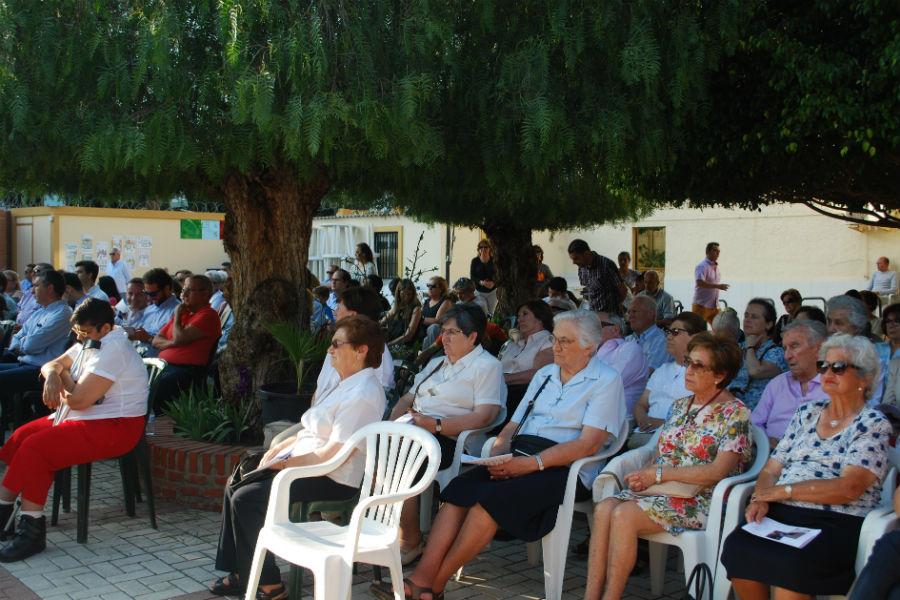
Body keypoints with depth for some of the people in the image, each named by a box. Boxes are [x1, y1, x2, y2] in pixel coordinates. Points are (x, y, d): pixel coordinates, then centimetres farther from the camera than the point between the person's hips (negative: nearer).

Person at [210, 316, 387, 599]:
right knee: (236, 486, 8)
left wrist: (284, 463, -14)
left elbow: (332, 456, -24)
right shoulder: (346, 385, 13)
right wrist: (277, 450, 5)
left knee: (245, 499, -17)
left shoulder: (362, 396, -20)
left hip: (332, 480, -11)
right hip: (302, 464, 11)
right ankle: (239, 572, 14)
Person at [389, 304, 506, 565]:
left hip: (447, 439, -8)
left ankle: (411, 542, -18)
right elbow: (407, 399, 27)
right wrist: (391, 426, 5)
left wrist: (436, 425, -21)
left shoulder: (487, 367, 1)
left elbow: (484, 416, -13)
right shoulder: (436, 363, 29)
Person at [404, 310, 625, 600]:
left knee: (492, 497, -30)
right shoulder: (545, 374, 21)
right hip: (521, 461, 7)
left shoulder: (606, 380, -1)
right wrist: (497, 454, -2)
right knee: (459, 488, -21)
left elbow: (589, 445, -13)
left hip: (566, 470, -6)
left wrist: (531, 464, -19)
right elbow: (513, 425, 20)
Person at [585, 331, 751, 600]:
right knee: (604, 508, -22)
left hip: (701, 501, -6)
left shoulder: (735, 414, -6)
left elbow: (718, 471, -16)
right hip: (660, 490, 7)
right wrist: (644, 475, -7)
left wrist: (659, 473, -17)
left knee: (623, 515, -28)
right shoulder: (680, 406, 17)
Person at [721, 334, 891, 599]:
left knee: (791, 564, -36)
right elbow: (771, 469, 15)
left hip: (838, 524, -4)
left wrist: (783, 490, -10)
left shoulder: (874, 424, 3)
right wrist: (760, 498, -6)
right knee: (737, 547, -27)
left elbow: (849, 488, -12)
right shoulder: (807, 413, 19)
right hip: (782, 515, 5)